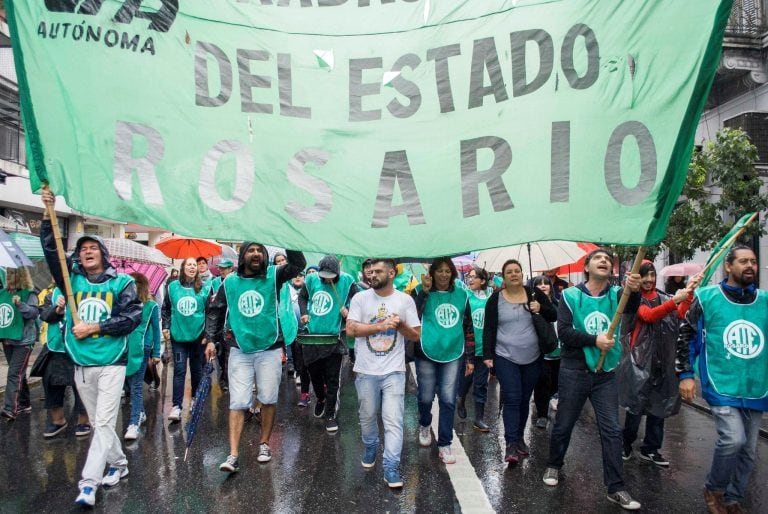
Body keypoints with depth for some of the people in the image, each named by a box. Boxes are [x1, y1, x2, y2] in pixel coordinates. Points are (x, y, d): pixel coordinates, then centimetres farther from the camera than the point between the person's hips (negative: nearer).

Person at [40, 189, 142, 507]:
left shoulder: (122, 283, -3)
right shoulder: (73, 280, 6)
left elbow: (132, 318, -12)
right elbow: (51, 251, -3)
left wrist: (95, 328, -15)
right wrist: (49, 215, -11)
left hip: (111, 363, -4)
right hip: (81, 365, 4)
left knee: (104, 423, -6)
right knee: (97, 423, 14)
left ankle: (89, 483, -4)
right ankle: (119, 464, 31)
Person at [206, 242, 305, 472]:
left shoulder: (273, 276, -3)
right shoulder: (230, 282, 2)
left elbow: (299, 263, -17)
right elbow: (215, 311, 9)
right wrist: (210, 339, 0)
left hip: (269, 349, 0)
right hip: (240, 351, 1)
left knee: (268, 399, 9)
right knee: (238, 402, -1)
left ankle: (264, 444, 28)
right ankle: (233, 455, 3)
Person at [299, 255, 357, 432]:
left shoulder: (346, 281, -9)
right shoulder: (312, 279, -2)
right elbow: (302, 297, 14)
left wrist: (349, 309, -21)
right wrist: (304, 313, 0)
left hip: (333, 338, -3)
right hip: (312, 335, 3)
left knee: (332, 379, 1)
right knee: (314, 373, 18)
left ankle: (330, 414, 15)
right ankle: (320, 399, 46)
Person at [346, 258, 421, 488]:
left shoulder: (405, 300, 1)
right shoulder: (360, 298, -1)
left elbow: (416, 335, 5)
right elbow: (351, 329, -10)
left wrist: (401, 325, -15)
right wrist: (381, 325, -16)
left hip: (394, 371, -1)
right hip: (366, 370, 1)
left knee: (393, 421, -5)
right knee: (367, 417, 16)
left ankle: (391, 468, 2)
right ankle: (370, 448, 42)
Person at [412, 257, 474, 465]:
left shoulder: (461, 295, 6)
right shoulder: (421, 291, -2)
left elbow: (468, 327, 11)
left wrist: (470, 357, 9)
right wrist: (425, 292, -22)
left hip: (453, 354, 2)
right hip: (426, 353, -2)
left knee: (448, 400, 2)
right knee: (426, 397, 10)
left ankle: (444, 444, 14)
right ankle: (424, 425, 41)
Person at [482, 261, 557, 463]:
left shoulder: (534, 294, 1)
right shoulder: (496, 298, -2)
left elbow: (554, 315, 6)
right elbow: (489, 329, -2)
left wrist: (541, 308, -15)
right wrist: (487, 355, -7)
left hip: (532, 358, 3)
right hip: (505, 357, -2)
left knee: (525, 399, 12)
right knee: (512, 399, -9)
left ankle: (519, 438, 27)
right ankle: (510, 443, -5)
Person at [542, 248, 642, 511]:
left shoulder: (616, 294, -1)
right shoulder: (571, 295, -6)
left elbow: (632, 308, -24)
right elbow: (563, 332, -14)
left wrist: (634, 291, -45)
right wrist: (594, 340, -25)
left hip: (605, 373, 2)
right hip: (574, 371, -2)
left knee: (612, 430, 4)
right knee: (564, 424, 12)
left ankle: (616, 488, 15)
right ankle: (554, 466, 35)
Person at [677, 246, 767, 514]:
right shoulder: (707, 297, -4)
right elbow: (686, 336, 0)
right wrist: (685, 374, -5)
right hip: (722, 386, -4)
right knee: (733, 439, -19)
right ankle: (713, 489, 7)